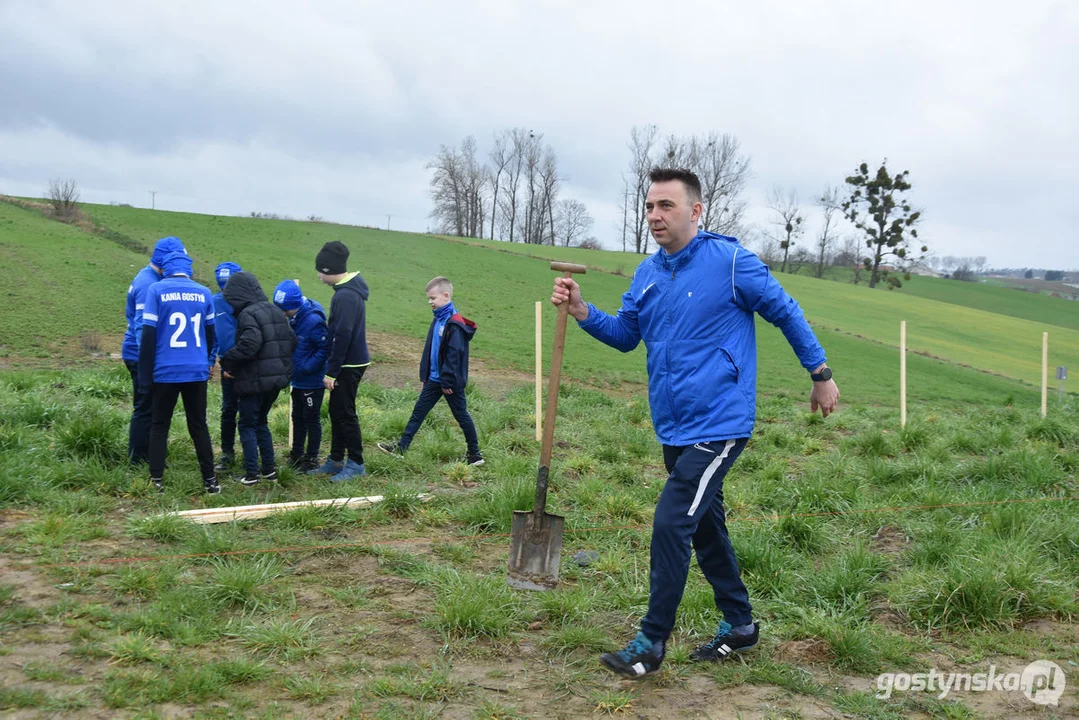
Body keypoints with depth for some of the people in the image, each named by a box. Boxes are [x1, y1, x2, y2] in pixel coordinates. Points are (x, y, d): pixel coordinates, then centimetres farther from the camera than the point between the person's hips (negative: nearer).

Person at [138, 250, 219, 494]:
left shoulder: (157, 289, -5)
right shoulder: (204, 293, 5)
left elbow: (149, 334, -8)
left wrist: (145, 374, -2)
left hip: (166, 371, -2)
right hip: (197, 371, 2)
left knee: (159, 425, 10)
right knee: (199, 425, 12)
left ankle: (156, 480, 9)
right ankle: (209, 480, 12)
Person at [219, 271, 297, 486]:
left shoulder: (248, 314, -15)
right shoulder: (275, 311, 11)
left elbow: (248, 346, -28)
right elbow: (291, 341, 11)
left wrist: (227, 362, -16)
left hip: (254, 380, -8)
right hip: (277, 378, 8)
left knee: (247, 425, 4)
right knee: (261, 422, 21)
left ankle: (251, 474, 5)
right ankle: (269, 469, 21)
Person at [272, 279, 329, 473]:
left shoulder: (313, 320, -25)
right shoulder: (292, 318, 2)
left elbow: (325, 348, -24)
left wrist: (307, 367, -23)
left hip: (312, 381, -8)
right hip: (298, 380, 9)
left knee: (311, 419, 4)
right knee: (297, 417, 19)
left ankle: (312, 458, 16)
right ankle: (297, 454, 32)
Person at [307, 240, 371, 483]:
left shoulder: (346, 295, -21)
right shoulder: (351, 289, 11)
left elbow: (342, 336, -23)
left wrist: (331, 372, -18)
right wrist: (332, 368, 18)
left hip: (349, 365, -10)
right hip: (350, 362, 10)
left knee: (345, 414, -1)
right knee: (337, 412, 15)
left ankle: (356, 464, 8)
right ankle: (335, 461, 24)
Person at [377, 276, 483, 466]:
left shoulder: (455, 324, -19)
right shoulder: (438, 320, 9)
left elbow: (454, 355, -22)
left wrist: (448, 381, -21)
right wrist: (425, 377, 16)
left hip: (450, 381, -9)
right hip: (434, 379, 9)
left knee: (461, 415, 3)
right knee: (418, 412, 9)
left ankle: (475, 454, 16)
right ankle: (401, 447, 13)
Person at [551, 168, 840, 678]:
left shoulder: (729, 261, -12)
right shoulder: (647, 273, 8)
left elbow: (786, 313, -3)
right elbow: (625, 334, 13)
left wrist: (821, 375, 3)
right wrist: (581, 311, -5)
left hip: (718, 426, -8)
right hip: (674, 429, 8)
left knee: (671, 524, -14)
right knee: (705, 527, 17)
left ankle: (651, 642, -1)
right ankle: (739, 625, 34)